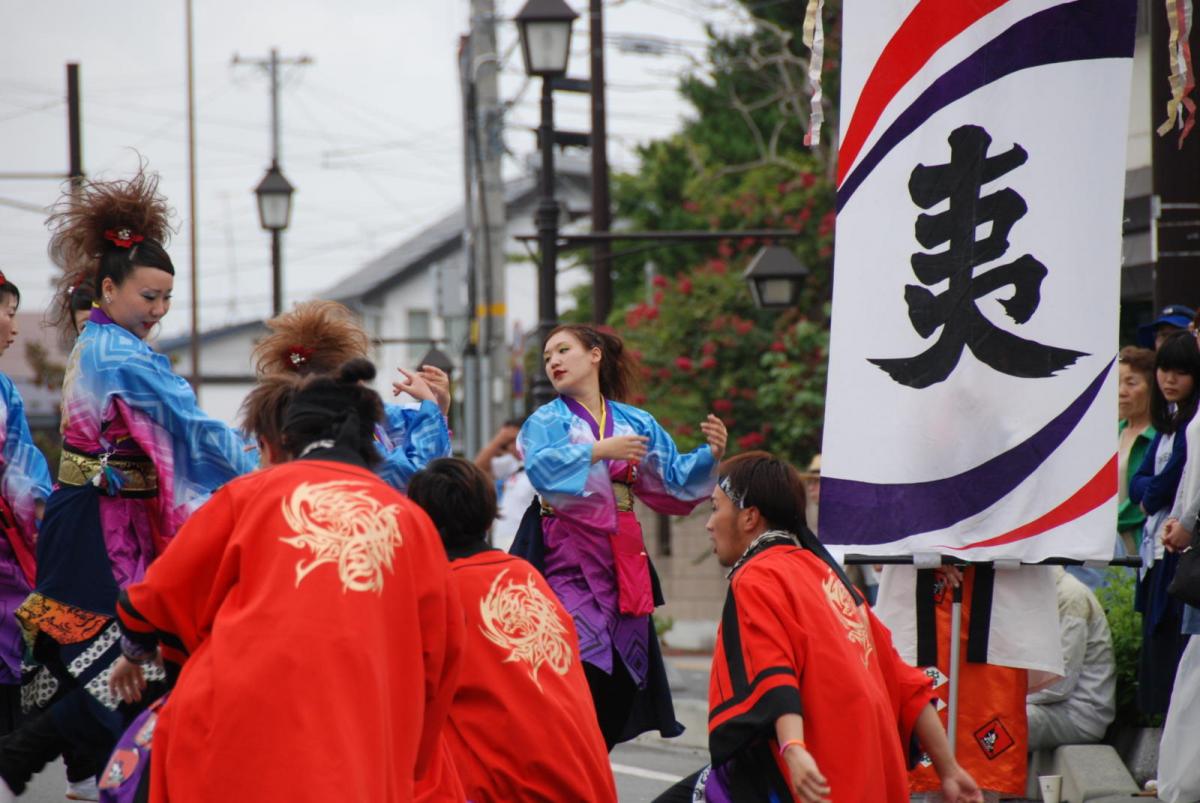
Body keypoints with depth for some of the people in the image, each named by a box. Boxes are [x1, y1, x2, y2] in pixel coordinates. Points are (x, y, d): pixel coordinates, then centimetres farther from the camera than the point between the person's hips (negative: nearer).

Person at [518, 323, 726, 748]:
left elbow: (673, 481, 12)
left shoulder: (637, 423, 13)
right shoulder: (548, 421, 4)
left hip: (623, 560, 4)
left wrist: (709, 455, -5)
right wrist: (600, 450, -25)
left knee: (623, 681, 4)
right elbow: (541, 467, -16)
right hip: (569, 558, -4)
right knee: (584, 669, -18)